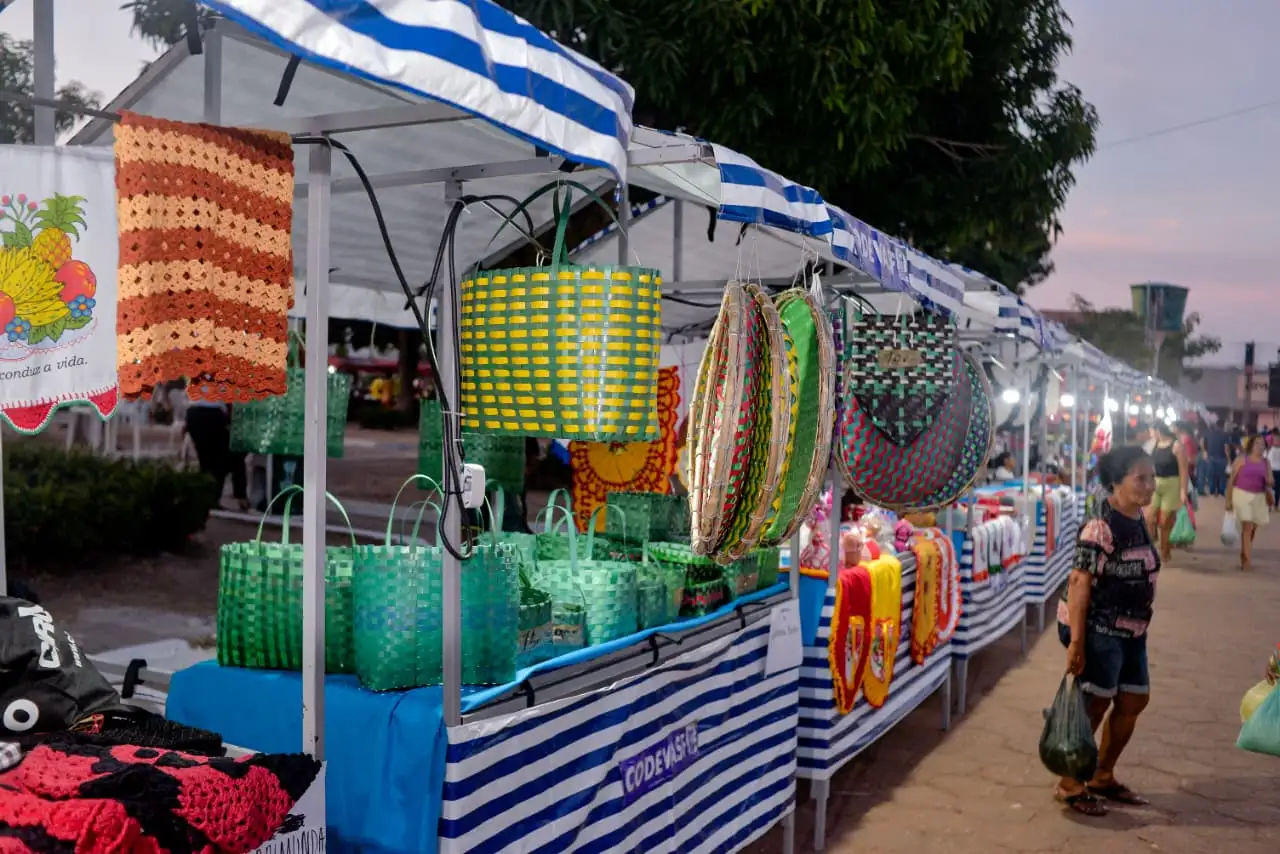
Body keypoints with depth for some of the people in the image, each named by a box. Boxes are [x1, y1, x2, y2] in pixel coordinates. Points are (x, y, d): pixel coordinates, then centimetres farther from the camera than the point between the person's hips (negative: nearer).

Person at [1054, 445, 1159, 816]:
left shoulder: (1139, 524, 7)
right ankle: (1070, 785, 15)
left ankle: (1103, 777, 31)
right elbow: (1079, 582, -22)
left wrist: (1139, 627, 18)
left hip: (1132, 631, 9)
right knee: (1095, 705, 0)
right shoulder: (1101, 529, -20)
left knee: (1133, 702, 15)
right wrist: (1076, 642, -24)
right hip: (1100, 630, -9)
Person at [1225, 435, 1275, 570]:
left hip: (1259, 497, 4)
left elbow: (1270, 481, 8)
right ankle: (1248, 559, -13)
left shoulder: (1265, 463, 6)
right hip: (1242, 495, -4)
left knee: (1253, 528, 11)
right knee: (1247, 526, -12)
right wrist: (1228, 500, -8)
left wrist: (1270, 482, -17)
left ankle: (1243, 555, 30)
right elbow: (1231, 480, -5)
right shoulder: (1242, 459, -4)